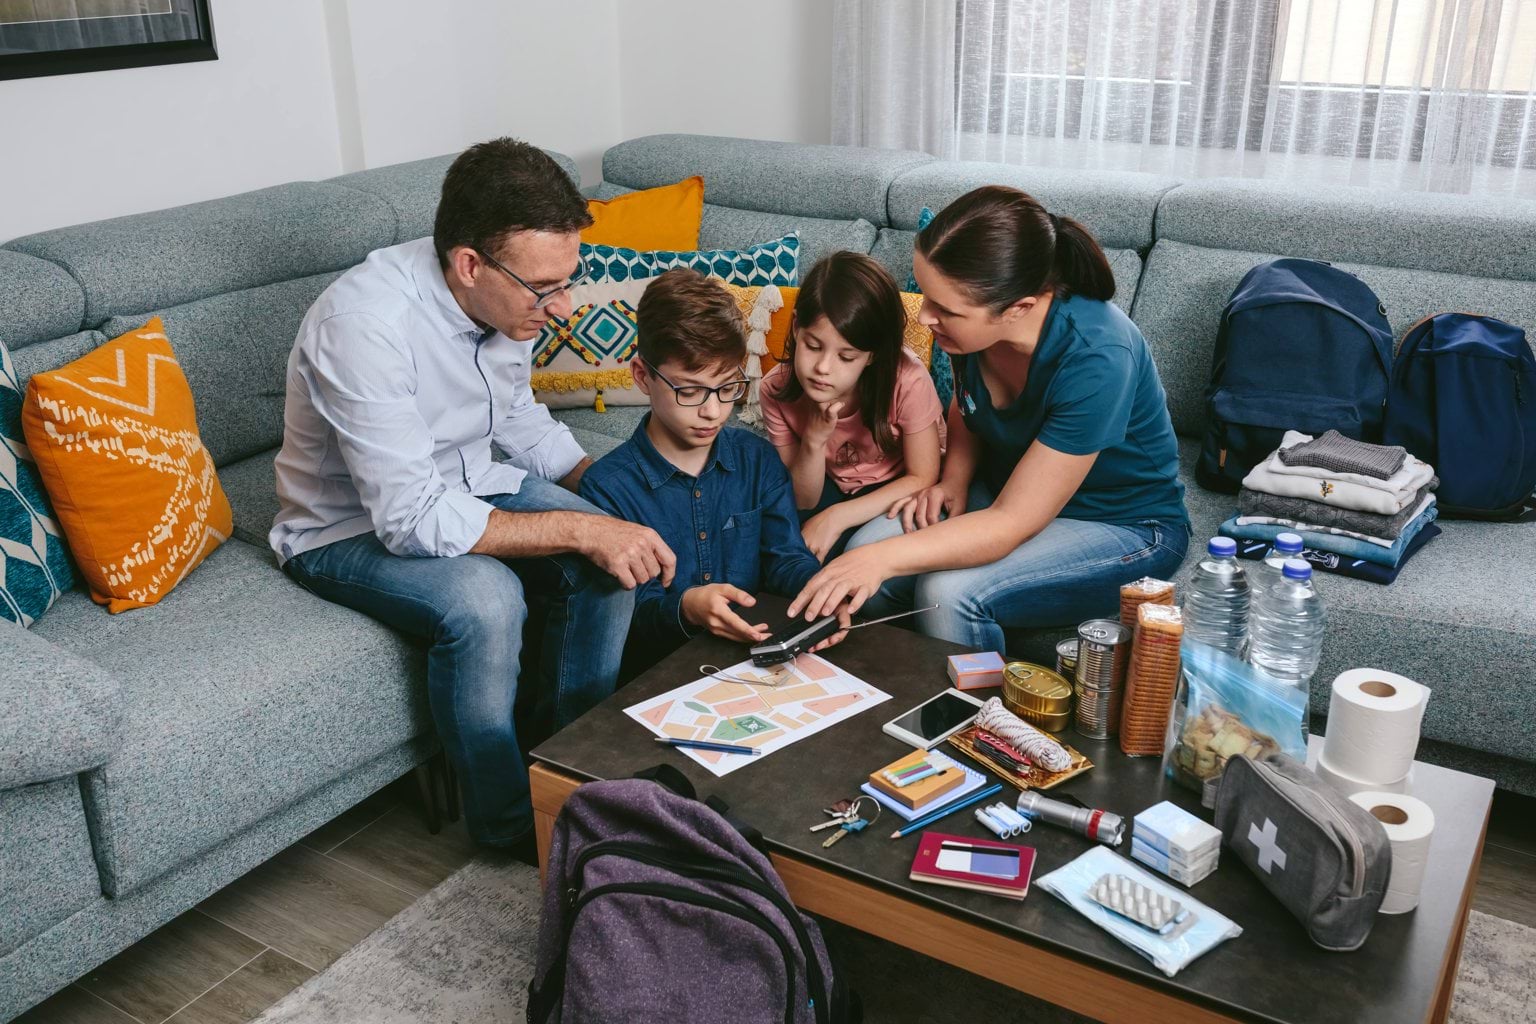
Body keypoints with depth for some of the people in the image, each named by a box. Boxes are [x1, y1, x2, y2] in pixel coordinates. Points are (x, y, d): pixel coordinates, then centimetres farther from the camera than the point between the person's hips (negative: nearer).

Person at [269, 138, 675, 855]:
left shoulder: (506, 296, -10)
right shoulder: (364, 324, -33)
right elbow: (411, 520, -34)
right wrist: (578, 528, -32)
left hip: (463, 483, 7)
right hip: (350, 528, -6)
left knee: (609, 564, -16)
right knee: (483, 598, -34)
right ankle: (509, 820, -9)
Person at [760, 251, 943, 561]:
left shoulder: (907, 381, -29)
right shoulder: (777, 391, -20)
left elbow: (922, 478, -16)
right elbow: (803, 502, -12)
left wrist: (836, 517, -28)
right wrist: (814, 442, -33)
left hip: (896, 492, -2)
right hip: (829, 487, 2)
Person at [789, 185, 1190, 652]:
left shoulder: (1095, 360, -33)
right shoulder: (972, 319, -14)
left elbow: (1012, 523, -30)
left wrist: (883, 558, -36)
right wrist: (953, 481, -8)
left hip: (1127, 527, -6)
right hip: (1012, 489, 6)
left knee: (949, 593, -29)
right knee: (864, 550, -17)